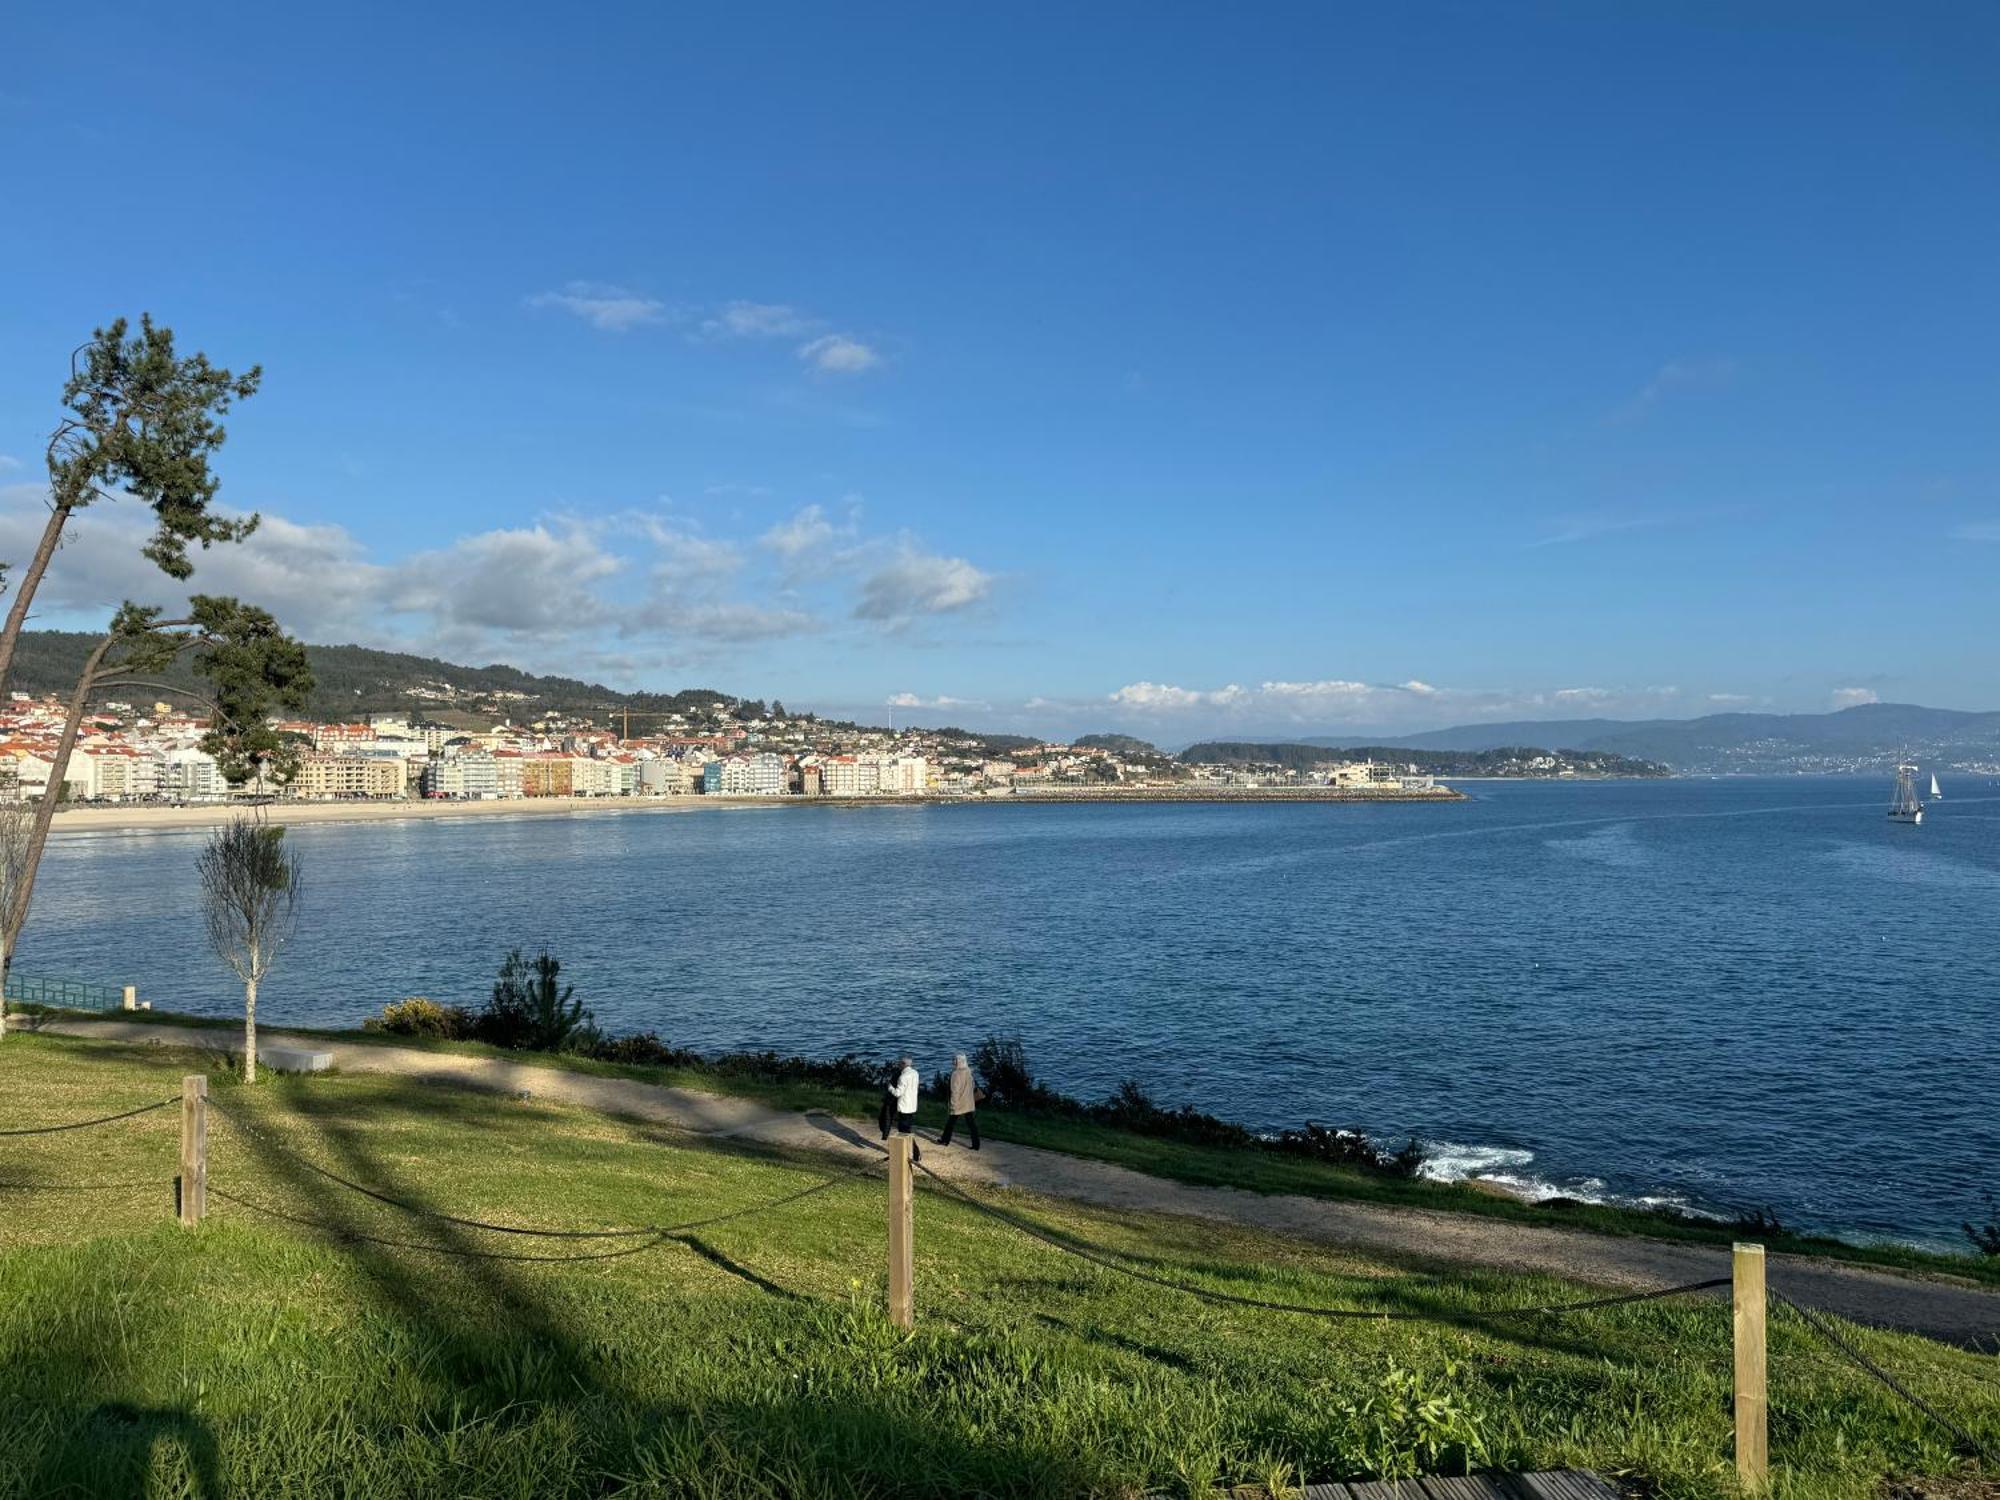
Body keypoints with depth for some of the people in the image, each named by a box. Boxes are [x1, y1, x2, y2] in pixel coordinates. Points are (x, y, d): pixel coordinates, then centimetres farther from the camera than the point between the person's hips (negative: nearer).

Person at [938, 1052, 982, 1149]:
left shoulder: (956, 1073, -19)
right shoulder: (968, 1071, 2)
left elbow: (955, 1091, -19)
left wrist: (953, 1104, -14)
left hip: (959, 1105, -6)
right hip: (969, 1104, 6)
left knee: (951, 1122, 13)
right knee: (971, 1124, 6)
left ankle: (945, 1140, 28)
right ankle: (976, 1144, 4)